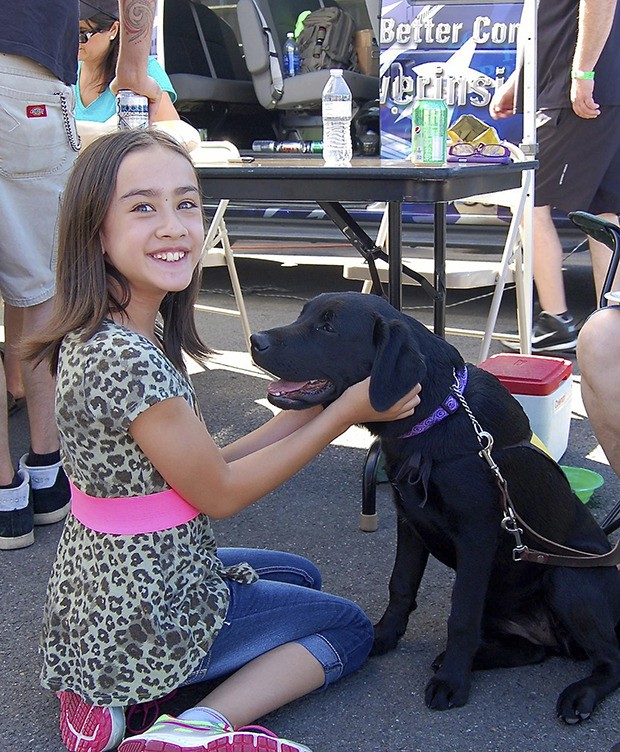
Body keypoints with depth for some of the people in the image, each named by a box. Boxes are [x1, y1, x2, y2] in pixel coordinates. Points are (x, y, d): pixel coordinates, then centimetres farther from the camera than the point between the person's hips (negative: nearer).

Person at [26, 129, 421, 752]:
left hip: (96, 597, 7)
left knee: (298, 576, 32)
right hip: (147, 620, -7)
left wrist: (307, 411, 0)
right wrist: (346, 412, -11)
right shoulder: (126, 358, -29)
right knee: (348, 629, 15)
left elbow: (201, 466, 2)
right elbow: (220, 493, -17)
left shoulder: (104, 338, 0)